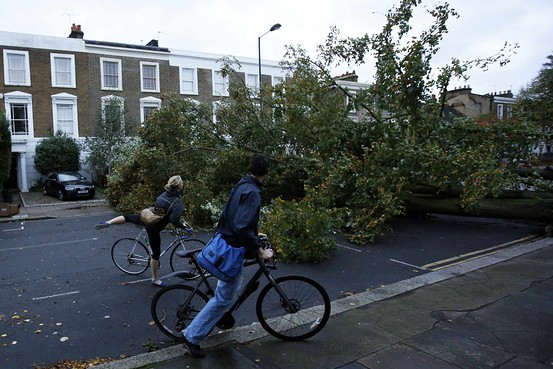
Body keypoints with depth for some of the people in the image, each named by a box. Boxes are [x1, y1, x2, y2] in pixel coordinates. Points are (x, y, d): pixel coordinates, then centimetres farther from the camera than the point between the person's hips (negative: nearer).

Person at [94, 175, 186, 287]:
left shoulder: (163, 194, 0)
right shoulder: (179, 203, -22)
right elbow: (174, 220, -31)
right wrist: (182, 225, -12)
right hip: (154, 228, -5)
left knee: (128, 217, 30)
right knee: (156, 253, 9)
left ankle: (107, 223, 9)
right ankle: (155, 279, 20)